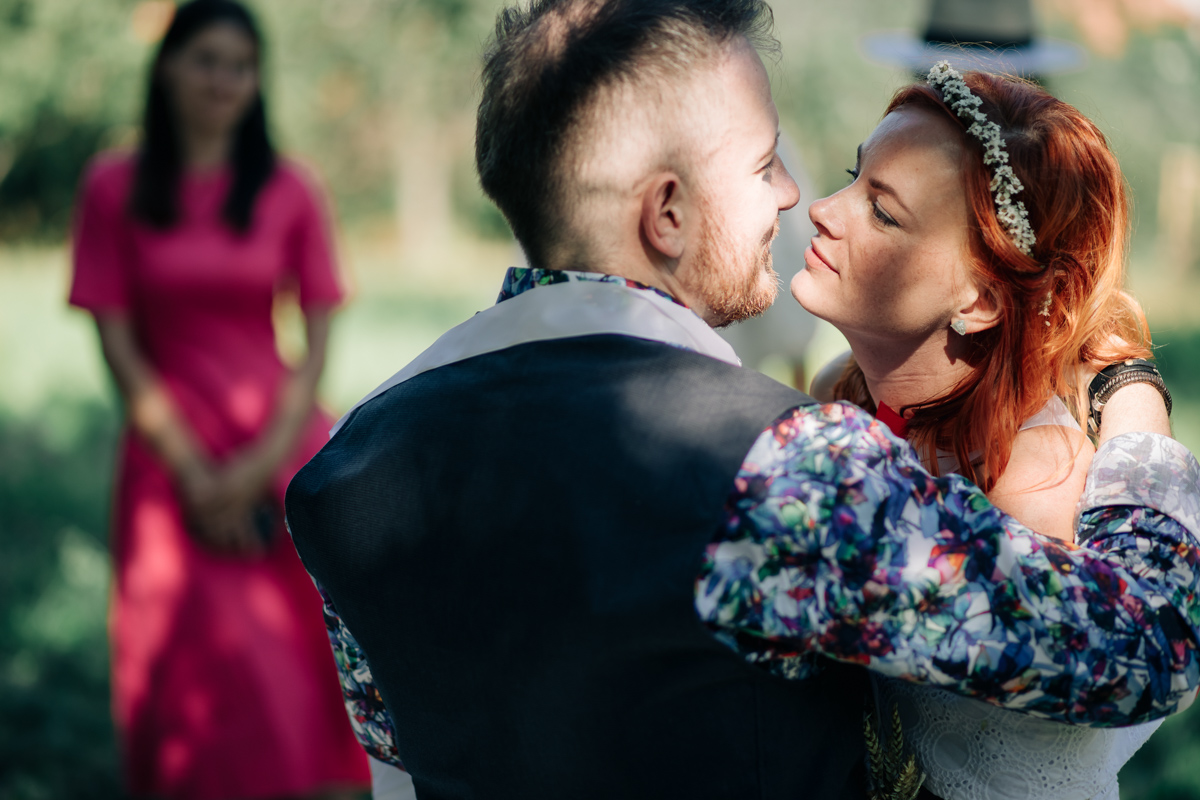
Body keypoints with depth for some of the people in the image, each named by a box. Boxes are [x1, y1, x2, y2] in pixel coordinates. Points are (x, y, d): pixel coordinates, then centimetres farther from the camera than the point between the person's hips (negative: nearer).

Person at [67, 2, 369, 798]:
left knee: (316, 658, -2)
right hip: (173, 453, -1)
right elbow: (117, 343, -2)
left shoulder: (288, 191, 3)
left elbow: (320, 342, 2)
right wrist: (193, 471, -9)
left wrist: (264, 460, -9)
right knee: (202, 665, -1)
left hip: (281, 443, 1)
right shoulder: (117, 188, 0)